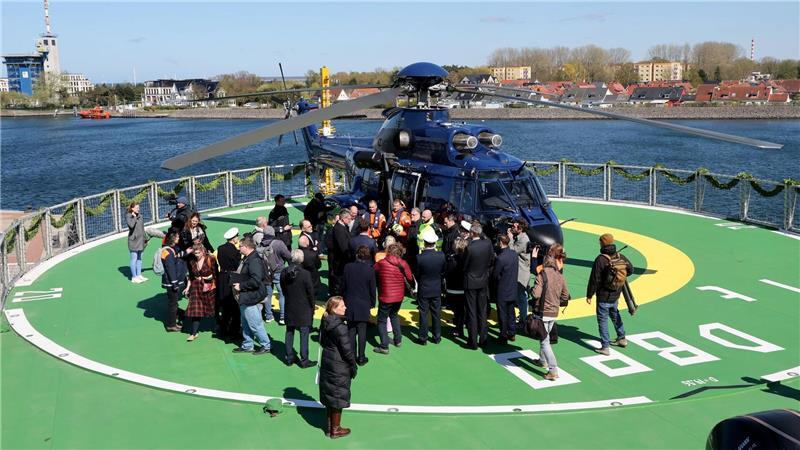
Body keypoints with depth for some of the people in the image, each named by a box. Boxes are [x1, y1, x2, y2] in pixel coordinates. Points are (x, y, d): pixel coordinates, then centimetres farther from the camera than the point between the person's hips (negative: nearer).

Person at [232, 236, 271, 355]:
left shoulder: (254, 261, -22)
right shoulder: (247, 259, 11)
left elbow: (255, 281, -29)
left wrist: (241, 286, -20)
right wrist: (238, 284, 10)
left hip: (251, 298, -11)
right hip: (245, 297, 11)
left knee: (255, 324, -2)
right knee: (245, 324, 19)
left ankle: (265, 345, 10)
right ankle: (247, 346, 30)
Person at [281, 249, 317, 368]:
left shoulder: (284, 273, -5)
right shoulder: (305, 274, -18)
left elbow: (283, 289, 5)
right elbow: (310, 292, -11)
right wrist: (312, 307, 3)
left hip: (289, 308, 5)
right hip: (303, 309, -5)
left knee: (289, 333, 15)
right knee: (304, 334, 3)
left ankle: (289, 358, 23)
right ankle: (304, 360, 7)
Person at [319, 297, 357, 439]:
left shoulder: (325, 324, 1)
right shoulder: (340, 327, -25)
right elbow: (347, 350, -20)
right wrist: (353, 366, -8)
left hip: (327, 364, 8)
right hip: (339, 368, -8)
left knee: (329, 396, 19)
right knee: (338, 399, 7)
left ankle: (329, 426, 32)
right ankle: (335, 430, 19)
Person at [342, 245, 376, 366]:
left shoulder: (348, 267, -9)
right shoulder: (370, 270, -12)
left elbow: (343, 286, -1)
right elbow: (372, 289, -4)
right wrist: (372, 303, 11)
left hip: (350, 305, 1)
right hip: (364, 306, -1)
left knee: (351, 331, 11)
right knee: (362, 332, 7)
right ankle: (361, 357, 12)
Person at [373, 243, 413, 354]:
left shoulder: (381, 263, -15)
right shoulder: (403, 264, -9)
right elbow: (410, 279, -5)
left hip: (385, 297, -4)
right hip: (399, 296, 4)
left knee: (382, 320, 7)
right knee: (394, 315, 28)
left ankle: (384, 347, 1)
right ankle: (398, 340, 31)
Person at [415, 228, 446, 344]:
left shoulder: (420, 257, -20)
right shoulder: (441, 256, -11)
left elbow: (417, 274, -8)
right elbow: (443, 271, 1)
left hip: (423, 290, -3)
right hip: (437, 289, 3)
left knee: (423, 314, 7)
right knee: (436, 313, 13)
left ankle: (423, 338, 14)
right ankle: (436, 337, 21)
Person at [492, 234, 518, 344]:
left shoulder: (500, 258, -25)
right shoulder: (514, 254, -2)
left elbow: (495, 275, -16)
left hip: (502, 291, -7)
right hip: (513, 289, 7)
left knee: (502, 314, 5)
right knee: (511, 312, 19)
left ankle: (503, 337, 13)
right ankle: (512, 334, 28)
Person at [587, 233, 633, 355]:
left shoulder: (600, 259, -21)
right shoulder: (621, 257, -3)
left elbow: (594, 280, -19)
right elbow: (630, 269, 12)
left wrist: (589, 295, -9)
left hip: (603, 296, -7)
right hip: (616, 295, 7)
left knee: (602, 320, 2)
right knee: (615, 315, 27)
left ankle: (605, 347, 3)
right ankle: (622, 338, 39)